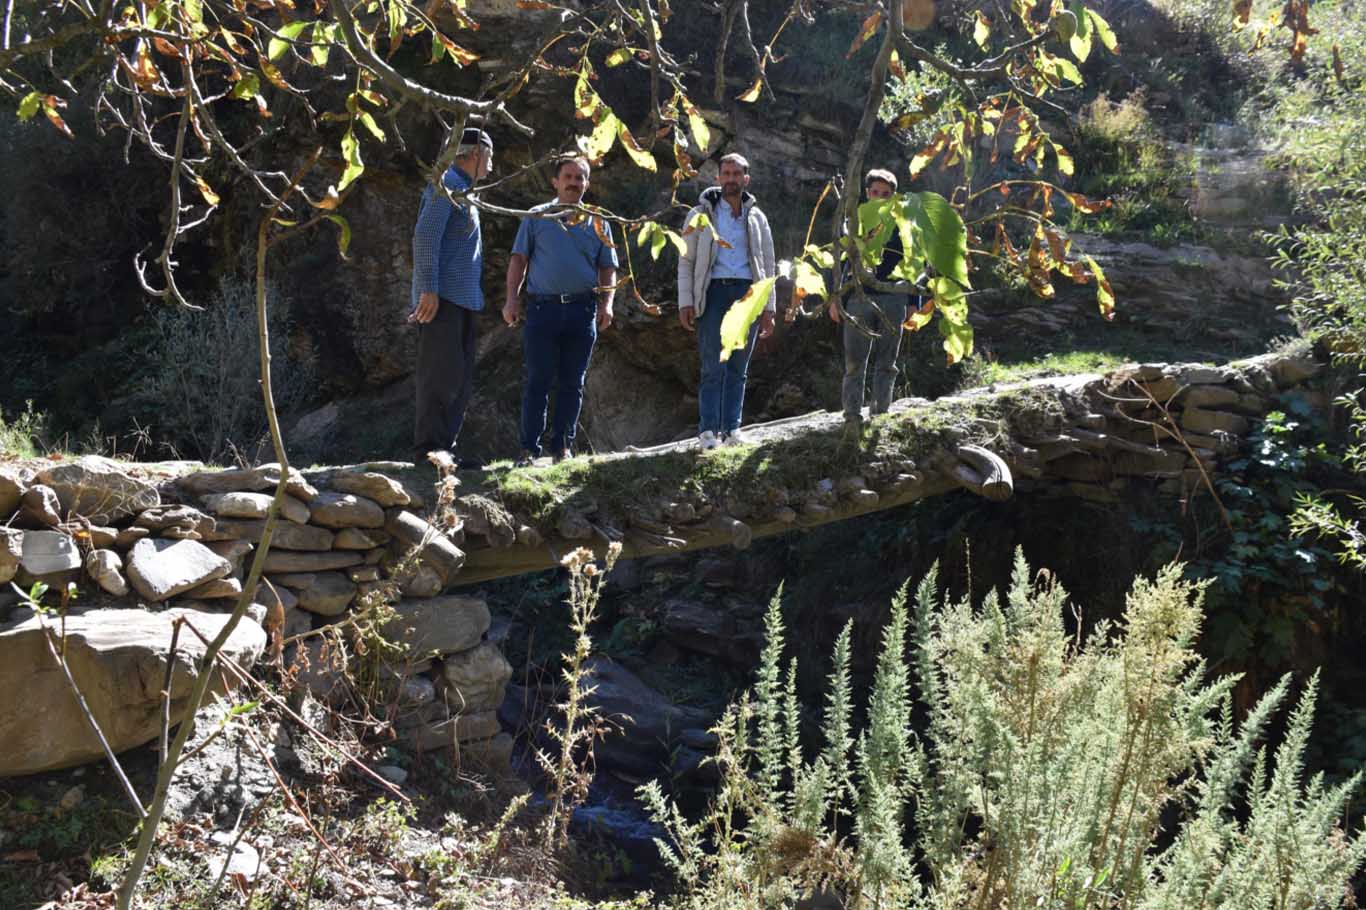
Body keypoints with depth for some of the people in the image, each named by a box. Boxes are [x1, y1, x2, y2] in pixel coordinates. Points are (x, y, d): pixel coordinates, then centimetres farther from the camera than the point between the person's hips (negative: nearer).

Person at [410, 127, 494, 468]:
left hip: (463, 299, 10)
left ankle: (446, 448, 10)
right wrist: (428, 289, -23)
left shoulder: (463, 192, 25)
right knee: (442, 375, -12)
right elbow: (425, 235, -16)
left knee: (461, 379, 8)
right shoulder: (446, 184, -5)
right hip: (442, 298, -10)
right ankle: (428, 449, -12)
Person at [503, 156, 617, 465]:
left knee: (572, 383, 4)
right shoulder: (537, 217, 10)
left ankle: (562, 446, 11)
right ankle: (529, 448, -1)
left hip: (582, 309, 2)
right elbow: (519, 258, 6)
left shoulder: (598, 223, 15)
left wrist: (607, 303, -1)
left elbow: (608, 268, 14)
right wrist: (512, 298, -5)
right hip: (542, 307, -2)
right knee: (537, 381, -4)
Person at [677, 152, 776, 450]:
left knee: (738, 368, 2)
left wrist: (768, 308, 7)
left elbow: (768, 265, 16)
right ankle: (708, 431, -10)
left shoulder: (756, 218, 17)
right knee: (713, 367, -11)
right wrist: (685, 302, -5)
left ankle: (732, 429, 5)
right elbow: (686, 261, 6)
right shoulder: (701, 214, 10)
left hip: (747, 293, 3)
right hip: (714, 291, -3)